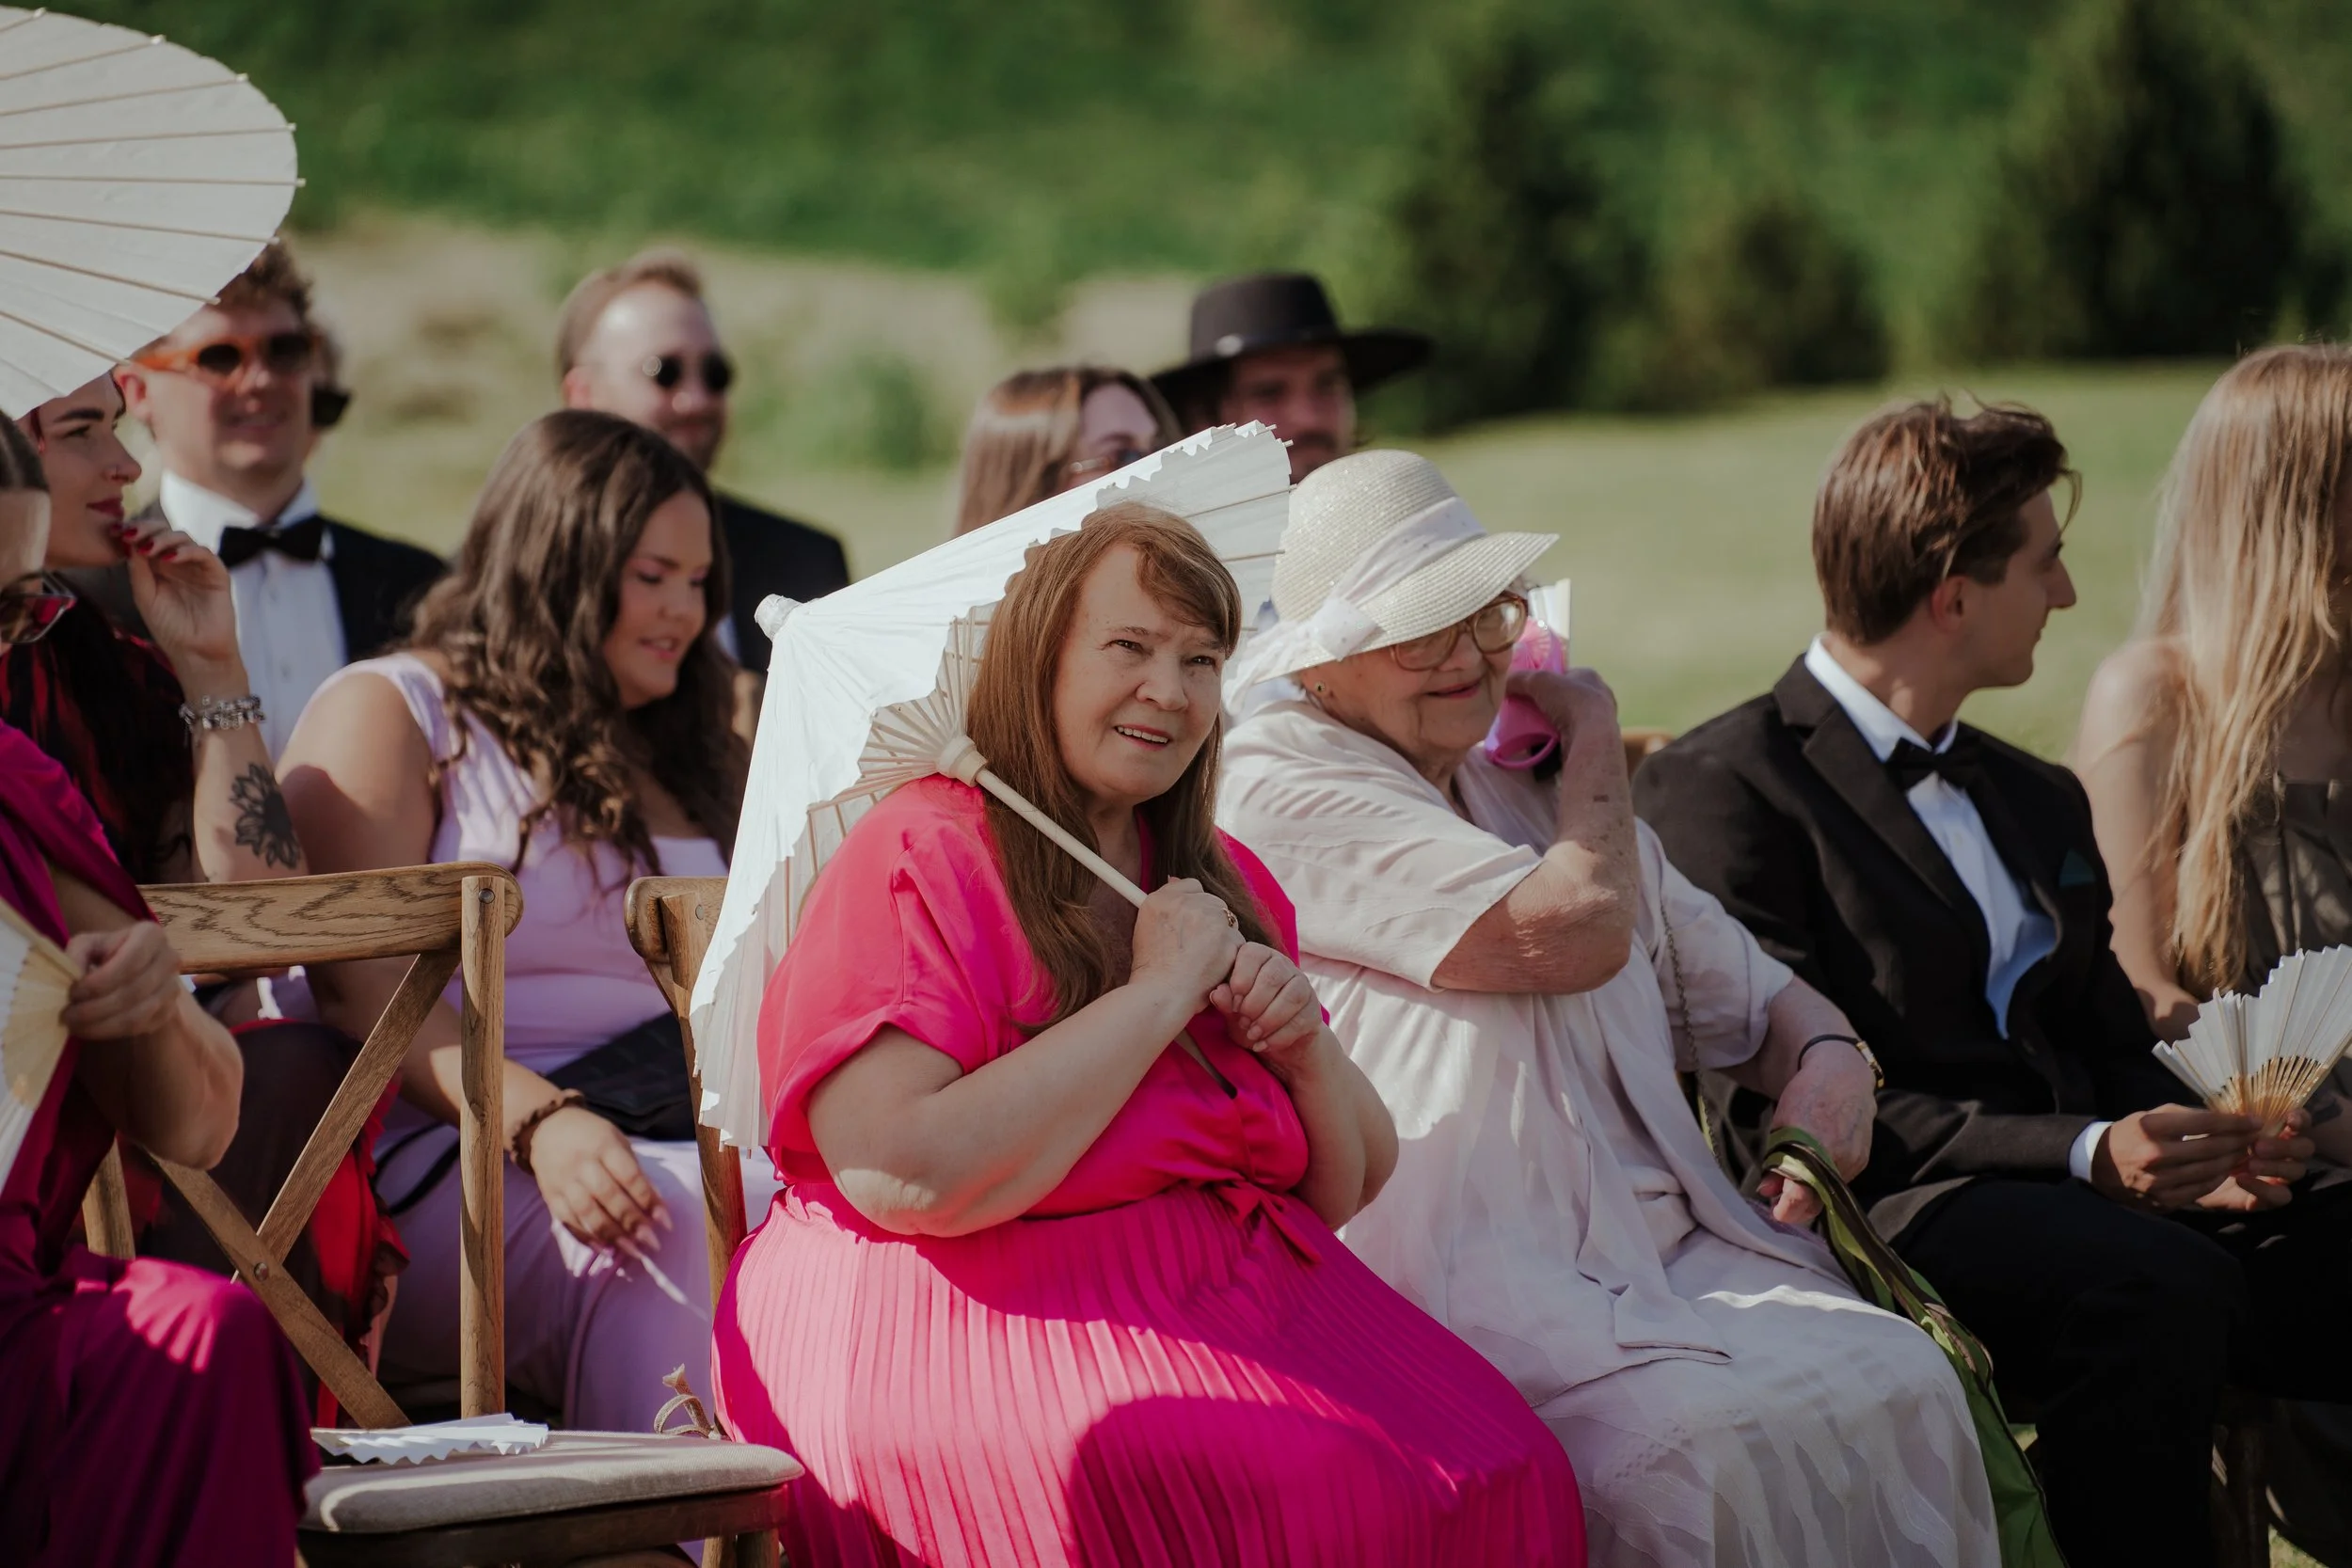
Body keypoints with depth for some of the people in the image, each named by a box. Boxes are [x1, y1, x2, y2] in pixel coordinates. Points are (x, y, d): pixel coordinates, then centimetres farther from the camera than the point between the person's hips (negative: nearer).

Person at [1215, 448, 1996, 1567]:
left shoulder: (1539, 799, 25)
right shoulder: (1277, 790, -3)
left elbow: (1754, 999, 31)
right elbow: (1579, 931, -13)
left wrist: (1829, 1060, 5)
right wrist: (1594, 734, 7)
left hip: (1663, 1254, 8)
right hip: (1457, 1291, -7)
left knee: (1903, 1387, -21)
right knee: (1691, 1449, -34)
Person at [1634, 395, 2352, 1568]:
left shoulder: (2037, 801, 26)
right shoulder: (1718, 790, -1)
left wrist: (2200, 1150, 1)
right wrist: (2086, 1156, -17)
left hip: (2085, 1199, 7)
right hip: (1892, 1214, -7)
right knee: (2159, 1284, -34)